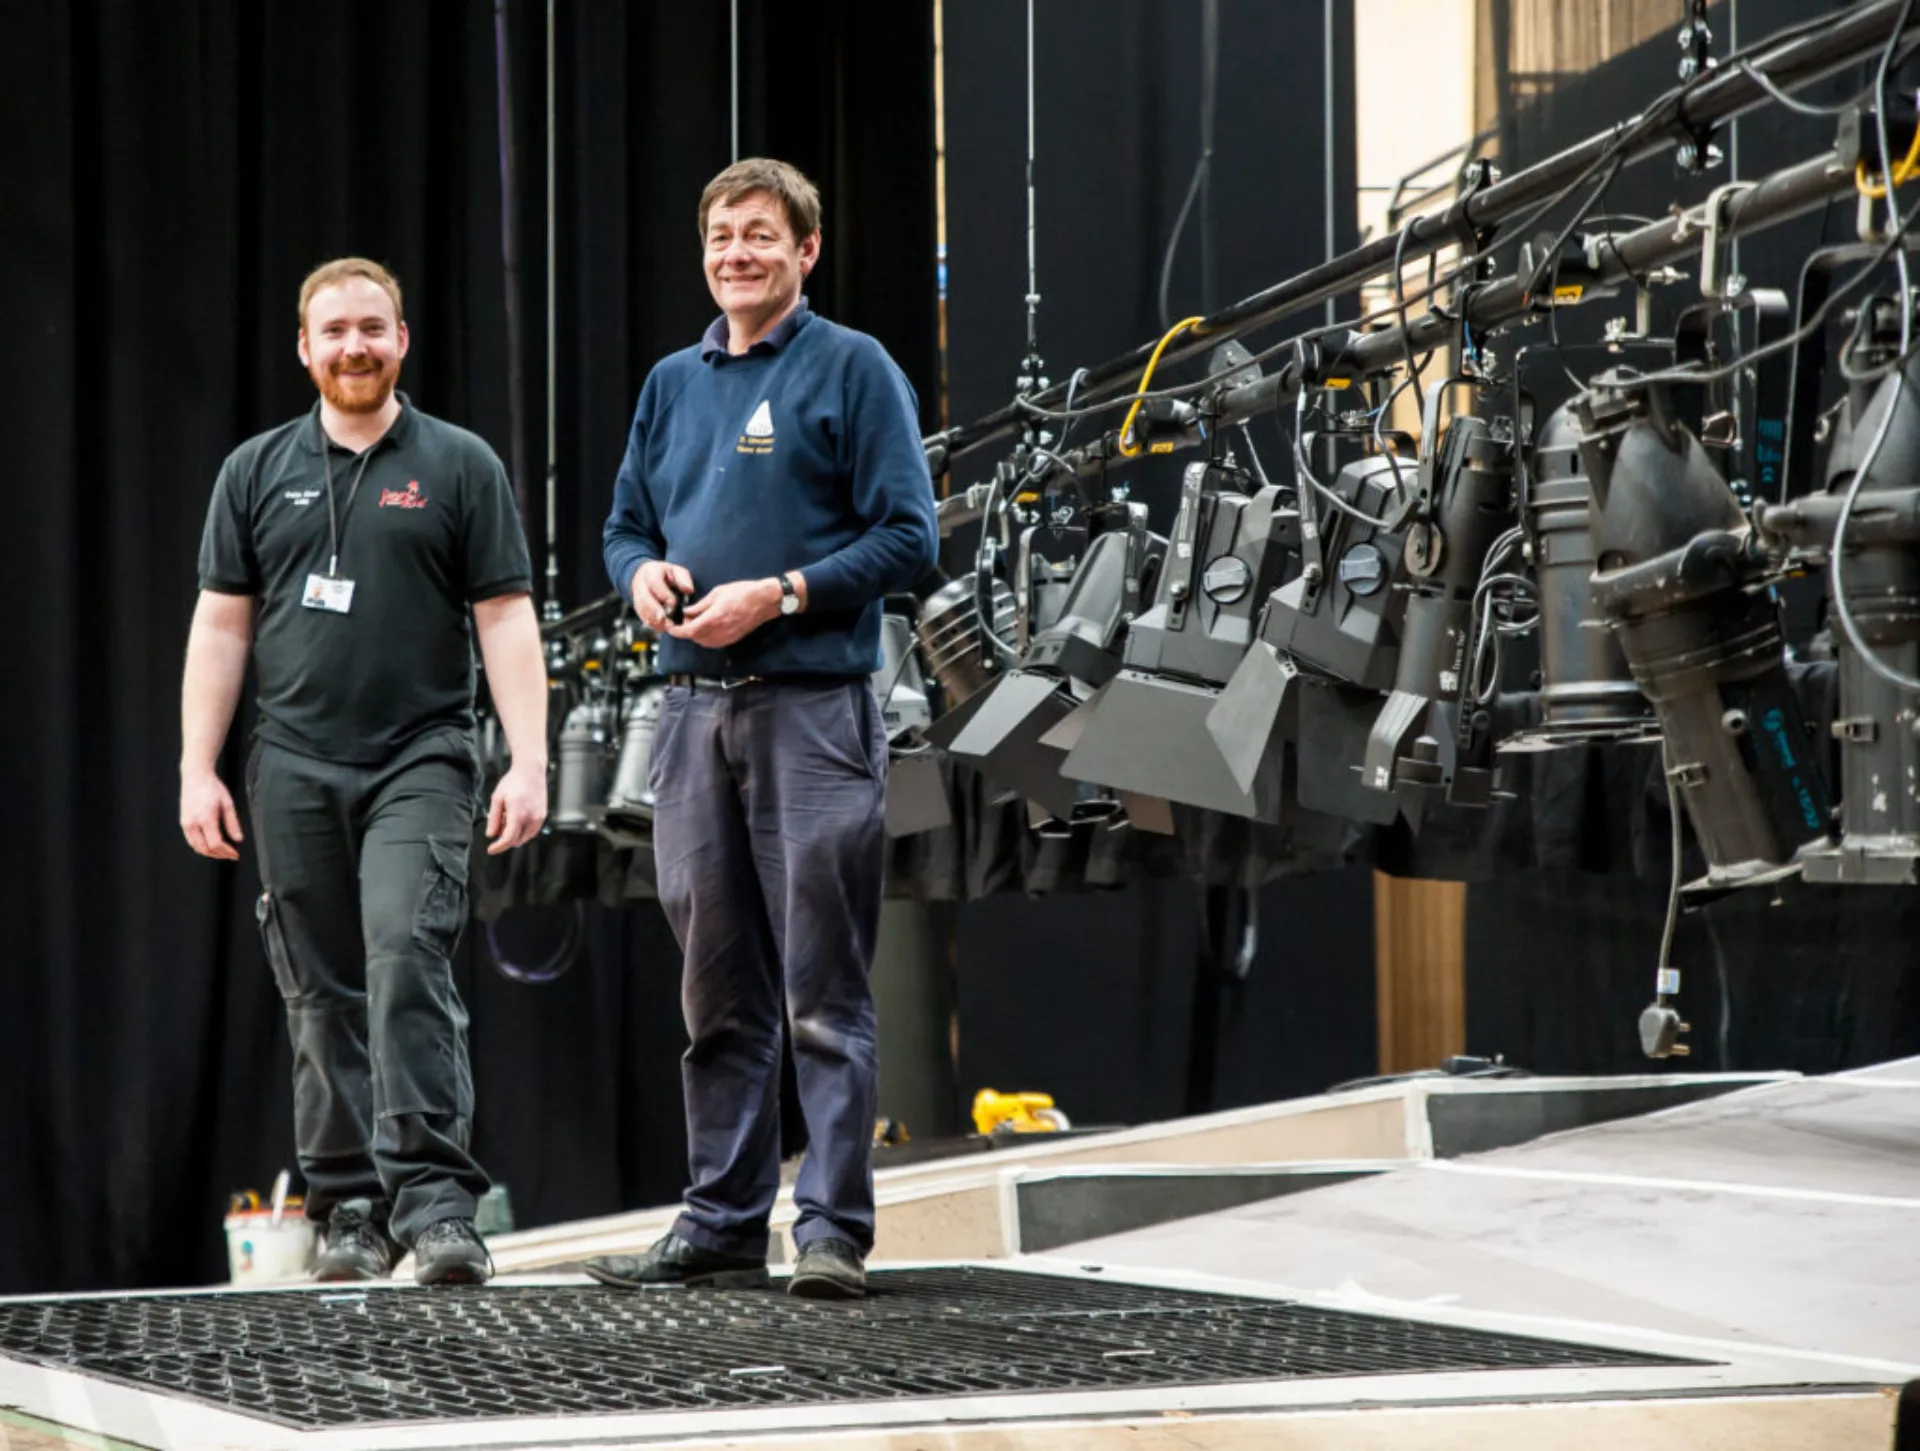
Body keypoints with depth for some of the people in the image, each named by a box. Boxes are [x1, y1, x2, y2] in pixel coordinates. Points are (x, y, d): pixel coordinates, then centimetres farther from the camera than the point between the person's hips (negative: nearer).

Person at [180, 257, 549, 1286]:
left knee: (408, 959, -19)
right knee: (323, 996, 6)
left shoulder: (458, 467, 5)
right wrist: (196, 769, 4)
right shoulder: (257, 472, 12)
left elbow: (506, 619, 2)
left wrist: (528, 764, -7)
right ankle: (350, 1210, 13)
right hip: (294, 768, 3)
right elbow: (221, 625, 11)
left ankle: (433, 1198, -21)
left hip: (419, 762, -3)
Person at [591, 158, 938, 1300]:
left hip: (814, 707, -6)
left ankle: (835, 1233, -5)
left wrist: (779, 594, -15)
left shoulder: (854, 370, -1)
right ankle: (724, 1225, 17)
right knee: (719, 991, 11)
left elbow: (909, 538, -7)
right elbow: (628, 522, 23)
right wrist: (643, 573, 0)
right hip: (697, 710, 6)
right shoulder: (674, 384, 17)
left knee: (825, 993, -6)